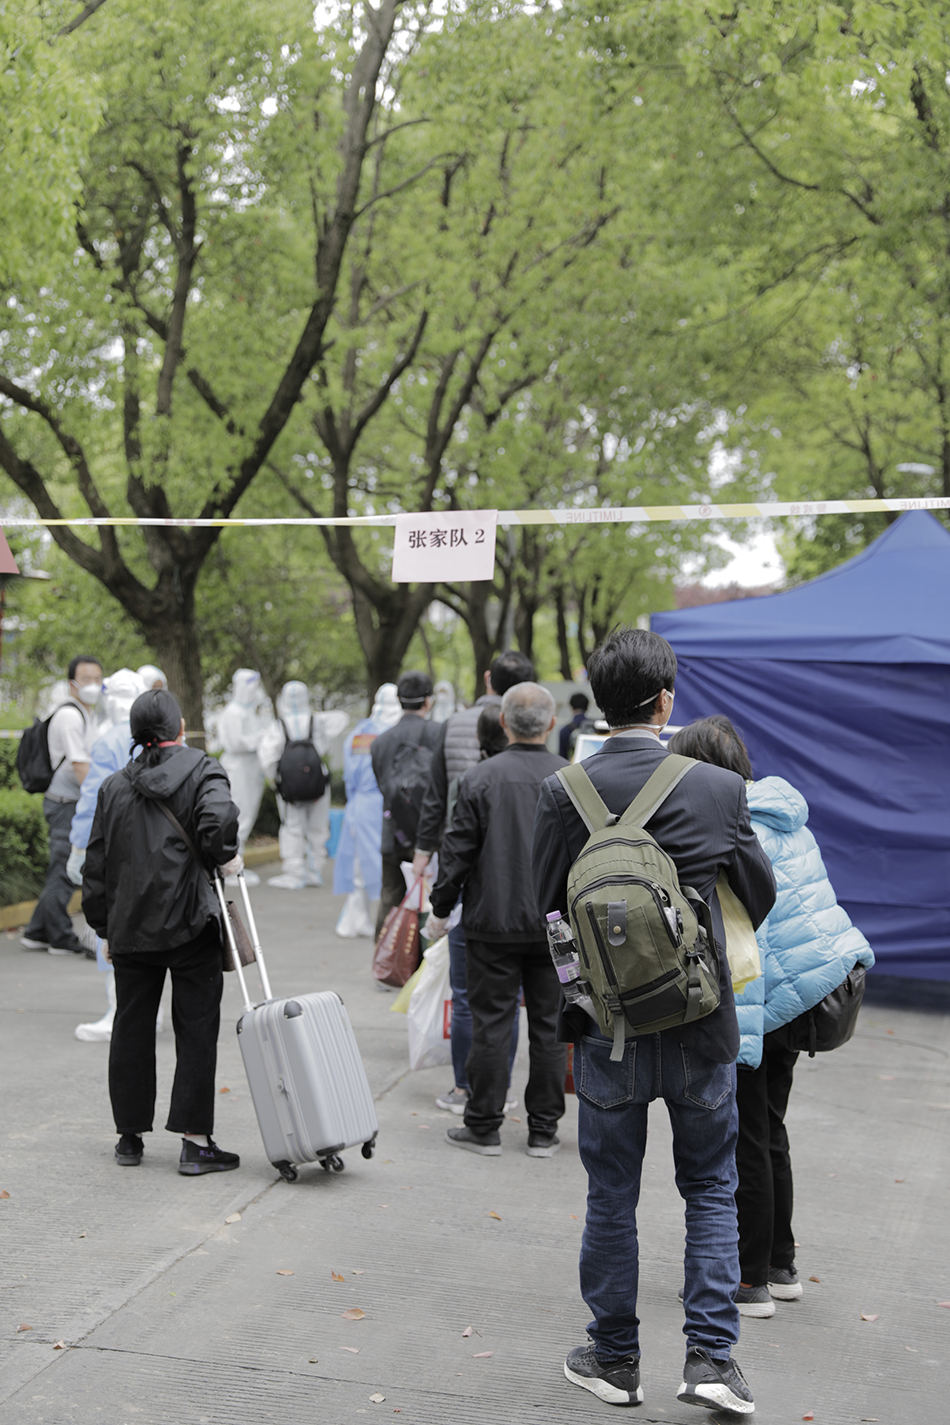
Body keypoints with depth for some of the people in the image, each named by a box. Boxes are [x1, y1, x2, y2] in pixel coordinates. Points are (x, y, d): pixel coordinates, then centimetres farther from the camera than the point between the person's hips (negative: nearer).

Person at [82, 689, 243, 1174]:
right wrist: (224, 858, -6)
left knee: (131, 1028, 14)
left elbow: (96, 865, 12)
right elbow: (219, 817, -24)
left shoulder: (114, 787, 10)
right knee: (196, 1029, 1)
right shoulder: (202, 770, -3)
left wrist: (104, 927, 19)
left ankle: (129, 1136, 22)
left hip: (130, 930, 4)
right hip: (191, 925, -4)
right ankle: (195, 1142, -1)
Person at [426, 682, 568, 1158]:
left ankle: (484, 1126, 12)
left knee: (491, 1023, 5)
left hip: (494, 922, -2)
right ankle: (544, 1130, 15)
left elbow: (458, 851, -5)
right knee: (549, 1025, 8)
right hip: (557, 923, 2)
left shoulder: (480, 779, -8)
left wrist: (441, 908, 6)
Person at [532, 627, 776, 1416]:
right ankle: (712, 1356, 14)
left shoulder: (563, 794, -9)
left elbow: (544, 907, -1)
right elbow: (761, 899, 4)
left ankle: (615, 1358, 27)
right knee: (711, 1189, 17)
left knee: (611, 1197, 15)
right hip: (702, 1026, 0)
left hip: (607, 1026, 1)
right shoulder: (720, 790, -10)